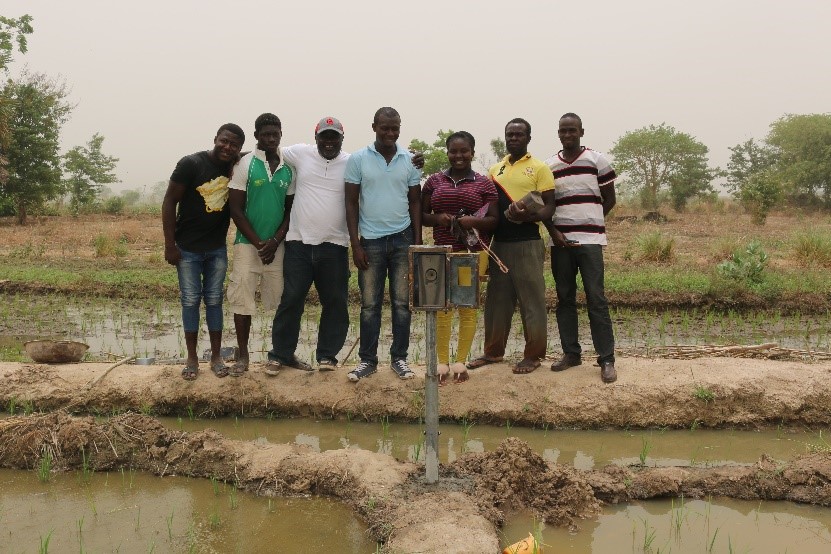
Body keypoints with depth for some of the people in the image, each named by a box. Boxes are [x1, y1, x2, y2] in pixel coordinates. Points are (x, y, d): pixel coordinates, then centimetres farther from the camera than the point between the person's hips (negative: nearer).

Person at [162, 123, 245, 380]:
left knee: (214, 300, 8)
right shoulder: (191, 164, -14)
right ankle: (192, 358, 15)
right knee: (190, 301, 4)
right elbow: (169, 202, -10)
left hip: (217, 248, 3)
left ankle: (216, 356, 18)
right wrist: (169, 244, -12)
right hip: (187, 249, -3)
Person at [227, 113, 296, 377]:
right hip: (248, 243, -3)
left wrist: (275, 241, -6)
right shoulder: (245, 164, -5)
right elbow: (236, 209, -5)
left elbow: (290, 209, 8)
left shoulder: (288, 168, 5)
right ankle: (243, 355, 10)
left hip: (277, 244, 3)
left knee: (282, 299, 6)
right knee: (242, 299, -1)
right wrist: (259, 242, -10)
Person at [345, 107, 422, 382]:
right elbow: (351, 203, 0)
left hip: (403, 239, 1)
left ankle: (399, 358, 16)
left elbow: (415, 202, 8)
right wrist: (355, 244, -6)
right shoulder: (358, 159, -1)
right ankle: (367, 360, 14)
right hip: (371, 240, -1)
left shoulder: (410, 160, 4)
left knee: (402, 303, 6)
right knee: (369, 304, 4)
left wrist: (418, 242, 2)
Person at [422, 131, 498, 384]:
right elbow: (421, 215, 11)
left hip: (473, 253, -1)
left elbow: (494, 220, 2)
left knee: (468, 307, 3)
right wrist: (437, 218, -10)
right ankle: (442, 361, 9)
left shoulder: (484, 183, 4)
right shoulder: (434, 181, 9)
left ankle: (461, 361, 13)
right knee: (442, 307, -1)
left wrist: (474, 221, -17)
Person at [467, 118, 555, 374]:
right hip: (499, 242, 5)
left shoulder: (539, 168, 0)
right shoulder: (495, 170, 14)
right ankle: (493, 351, 21)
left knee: (531, 300, 1)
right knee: (497, 299, 10)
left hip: (527, 243, -5)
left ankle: (533, 355, 10)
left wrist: (530, 215, -24)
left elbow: (550, 206, -5)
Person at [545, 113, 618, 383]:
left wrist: (590, 222, -1)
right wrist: (554, 231, -3)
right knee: (565, 298, 7)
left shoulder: (598, 161, 3)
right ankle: (571, 352, 17)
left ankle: (606, 359, -2)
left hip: (590, 240, -3)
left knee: (596, 299, -6)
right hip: (560, 241, 3)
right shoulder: (549, 166, 9)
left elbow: (609, 199, 7)